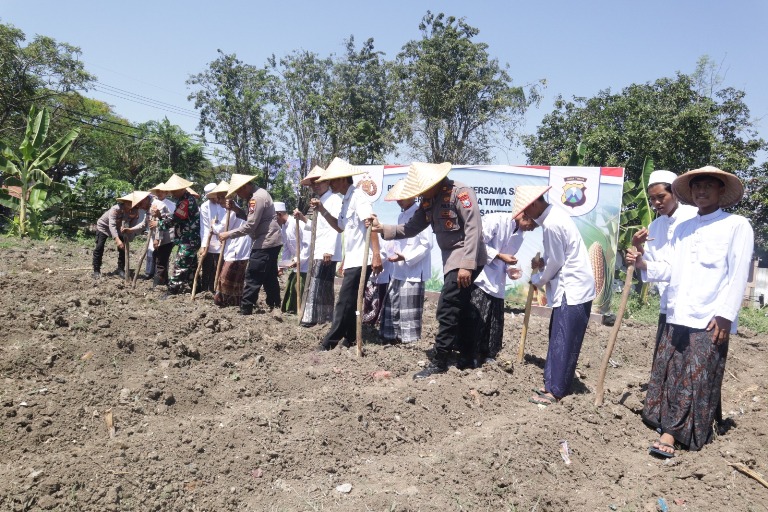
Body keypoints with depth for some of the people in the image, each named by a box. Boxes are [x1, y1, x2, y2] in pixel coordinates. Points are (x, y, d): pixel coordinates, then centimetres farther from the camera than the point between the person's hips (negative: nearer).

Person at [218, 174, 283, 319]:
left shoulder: (257, 197, -19)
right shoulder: (256, 194, 14)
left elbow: (250, 226, -21)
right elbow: (250, 217, 18)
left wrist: (228, 234, -14)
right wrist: (235, 208, 3)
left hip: (264, 243, -11)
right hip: (270, 242, 11)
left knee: (253, 278, -5)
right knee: (269, 277, 13)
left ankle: (245, 311, 0)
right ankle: (275, 308, 16)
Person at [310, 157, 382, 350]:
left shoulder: (358, 196, -13)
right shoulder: (346, 200, 16)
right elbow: (340, 227, 26)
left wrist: (376, 254, -29)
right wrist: (322, 210, 13)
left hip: (361, 260, -10)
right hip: (353, 259, 10)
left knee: (345, 302, -6)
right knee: (351, 302, 15)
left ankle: (329, 343, 0)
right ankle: (349, 339, 25)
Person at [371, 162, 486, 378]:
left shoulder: (460, 192, -17)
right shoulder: (429, 201, 7)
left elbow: (473, 229, -22)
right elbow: (411, 228, 7)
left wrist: (467, 265, -26)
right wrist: (383, 229, -7)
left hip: (466, 259, -9)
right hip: (451, 260, 9)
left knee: (447, 310, -10)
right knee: (459, 309, 15)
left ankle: (439, 362, -1)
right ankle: (467, 357, 26)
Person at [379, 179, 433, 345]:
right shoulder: (402, 216, 16)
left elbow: (426, 244, -16)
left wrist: (406, 258, -18)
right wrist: (394, 256, 8)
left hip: (413, 272, -9)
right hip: (398, 270, 9)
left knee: (409, 310, -4)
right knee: (392, 305, 12)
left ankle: (410, 342, 6)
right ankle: (392, 337, 22)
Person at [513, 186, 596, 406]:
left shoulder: (551, 224, -22)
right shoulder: (553, 213, 10)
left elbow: (556, 262, -16)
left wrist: (537, 280, 0)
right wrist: (543, 261, 4)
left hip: (573, 290, -10)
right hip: (571, 287, 10)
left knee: (563, 341, -4)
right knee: (558, 338, 14)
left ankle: (555, 390, 3)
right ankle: (553, 383, 22)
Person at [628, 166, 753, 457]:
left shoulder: (737, 225, 0)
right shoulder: (682, 228, 16)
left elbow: (738, 275, -7)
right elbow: (669, 268, 11)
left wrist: (725, 315, -14)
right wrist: (644, 265, -9)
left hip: (710, 320, -5)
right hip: (677, 317, 6)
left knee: (697, 381, -3)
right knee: (668, 374, 7)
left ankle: (672, 432, 0)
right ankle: (669, 427, 18)